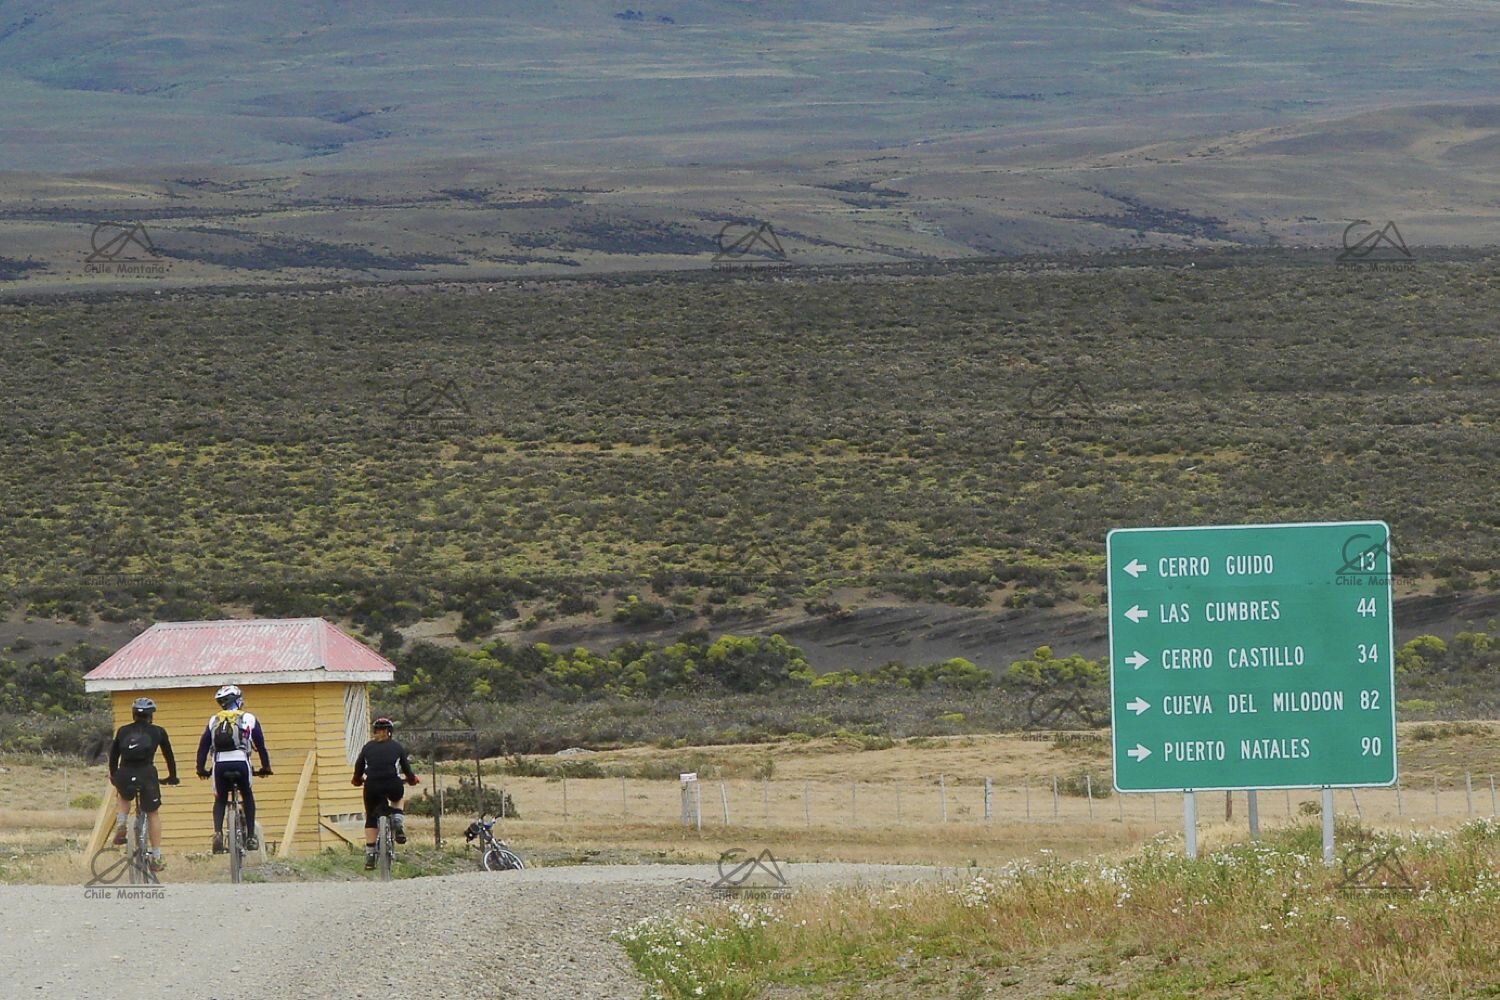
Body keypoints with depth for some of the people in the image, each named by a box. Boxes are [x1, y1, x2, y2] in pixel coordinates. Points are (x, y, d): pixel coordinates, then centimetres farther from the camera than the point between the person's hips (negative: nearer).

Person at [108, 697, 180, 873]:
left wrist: (113, 776, 37)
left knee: (123, 796, 37)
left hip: (125, 776, 2)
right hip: (147, 775, -2)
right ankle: (156, 858, 14)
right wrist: (172, 777, 37)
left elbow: (113, 755, 22)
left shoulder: (122, 731, 17)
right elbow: (169, 755, 22)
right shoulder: (158, 732, 13)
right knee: (153, 814, 17)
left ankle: (121, 827, 11)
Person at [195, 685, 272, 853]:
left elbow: (203, 746, 16)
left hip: (220, 765, 1)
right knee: (247, 797, 21)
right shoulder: (249, 719, 13)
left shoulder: (213, 721, 19)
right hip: (241, 762, -1)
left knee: (220, 800, 18)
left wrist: (201, 769, 22)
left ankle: (218, 833, -7)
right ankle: (250, 837, 12)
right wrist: (266, 768, 22)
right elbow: (260, 745, 14)